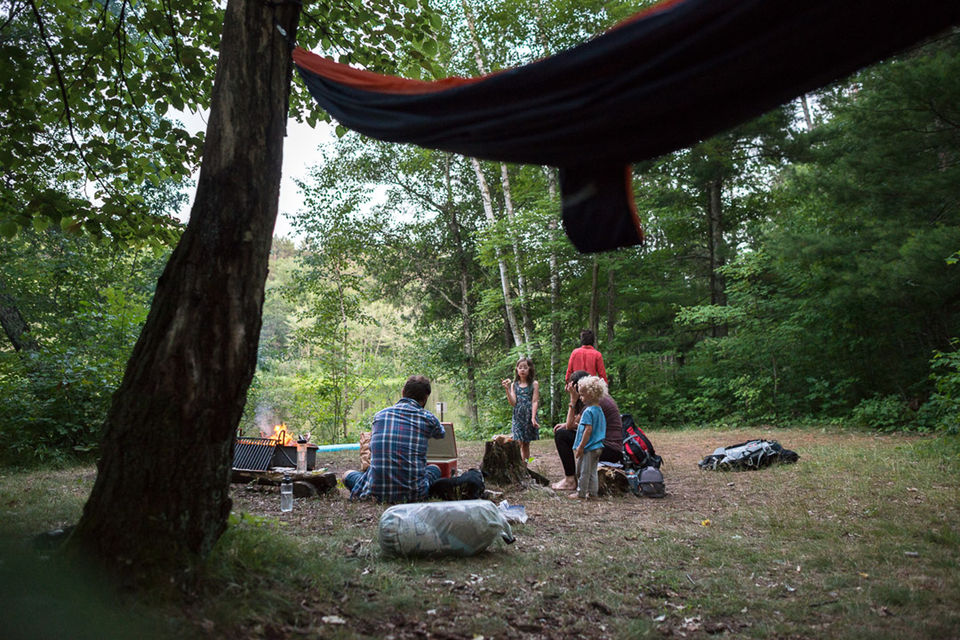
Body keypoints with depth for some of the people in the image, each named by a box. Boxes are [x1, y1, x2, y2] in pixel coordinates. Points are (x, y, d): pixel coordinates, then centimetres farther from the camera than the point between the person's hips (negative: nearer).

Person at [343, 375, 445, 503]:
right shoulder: (428, 418, 2)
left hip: (376, 493, 1)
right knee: (435, 468, 29)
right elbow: (441, 434, 26)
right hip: (413, 494, 0)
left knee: (348, 474, 28)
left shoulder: (379, 415, 8)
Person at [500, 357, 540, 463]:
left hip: (529, 416, -1)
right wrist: (507, 389, -14)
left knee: (526, 444, 7)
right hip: (518, 416, 1)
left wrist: (533, 418, -14)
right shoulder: (514, 385, 8)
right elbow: (513, 402, -2)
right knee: (518, 442, -11)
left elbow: (535, 402, -4)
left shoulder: (534, 384, 2)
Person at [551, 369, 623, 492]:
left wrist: (573, 399, -10)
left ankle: (570, 481, -7)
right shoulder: (601, 395, 14)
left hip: (610, 450, -10)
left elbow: (570, 425, -13)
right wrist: (566, 424, 9)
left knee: (561, 435, -10)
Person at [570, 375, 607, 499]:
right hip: (598, 447, 9)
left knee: (583, 471, 2)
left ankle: (581, 493, 9)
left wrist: (581, 447, -19)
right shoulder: (599, 410, 11)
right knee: (592, 471, 16)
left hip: (588, 448, -9)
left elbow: (588, 430, -23)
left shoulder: (588, 411, -17)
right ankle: (593, 492, 20)